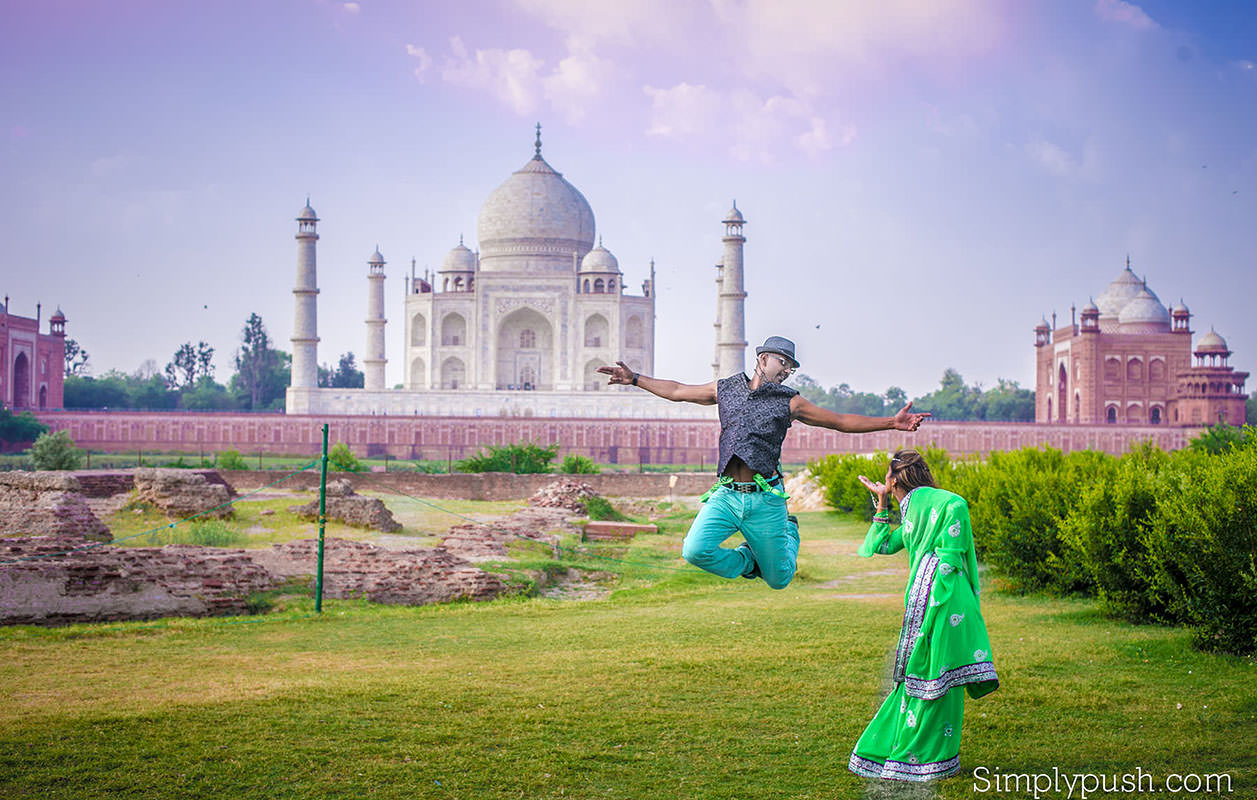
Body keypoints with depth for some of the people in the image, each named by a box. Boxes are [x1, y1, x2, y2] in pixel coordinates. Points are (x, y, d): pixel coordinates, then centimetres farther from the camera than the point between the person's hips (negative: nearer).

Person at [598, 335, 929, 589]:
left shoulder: (789, 402, 7)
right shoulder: (726, 389, 12)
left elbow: (842, 421, 7)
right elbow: (676, 391, 23)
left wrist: (892, 423, -1)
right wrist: (634, 379, 18)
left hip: (766, 499, -1)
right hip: (726, 495, 1)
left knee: (779, 579, 6)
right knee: (695, 551, -23)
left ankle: (789, 530, 41)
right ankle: (747, 560, 10)